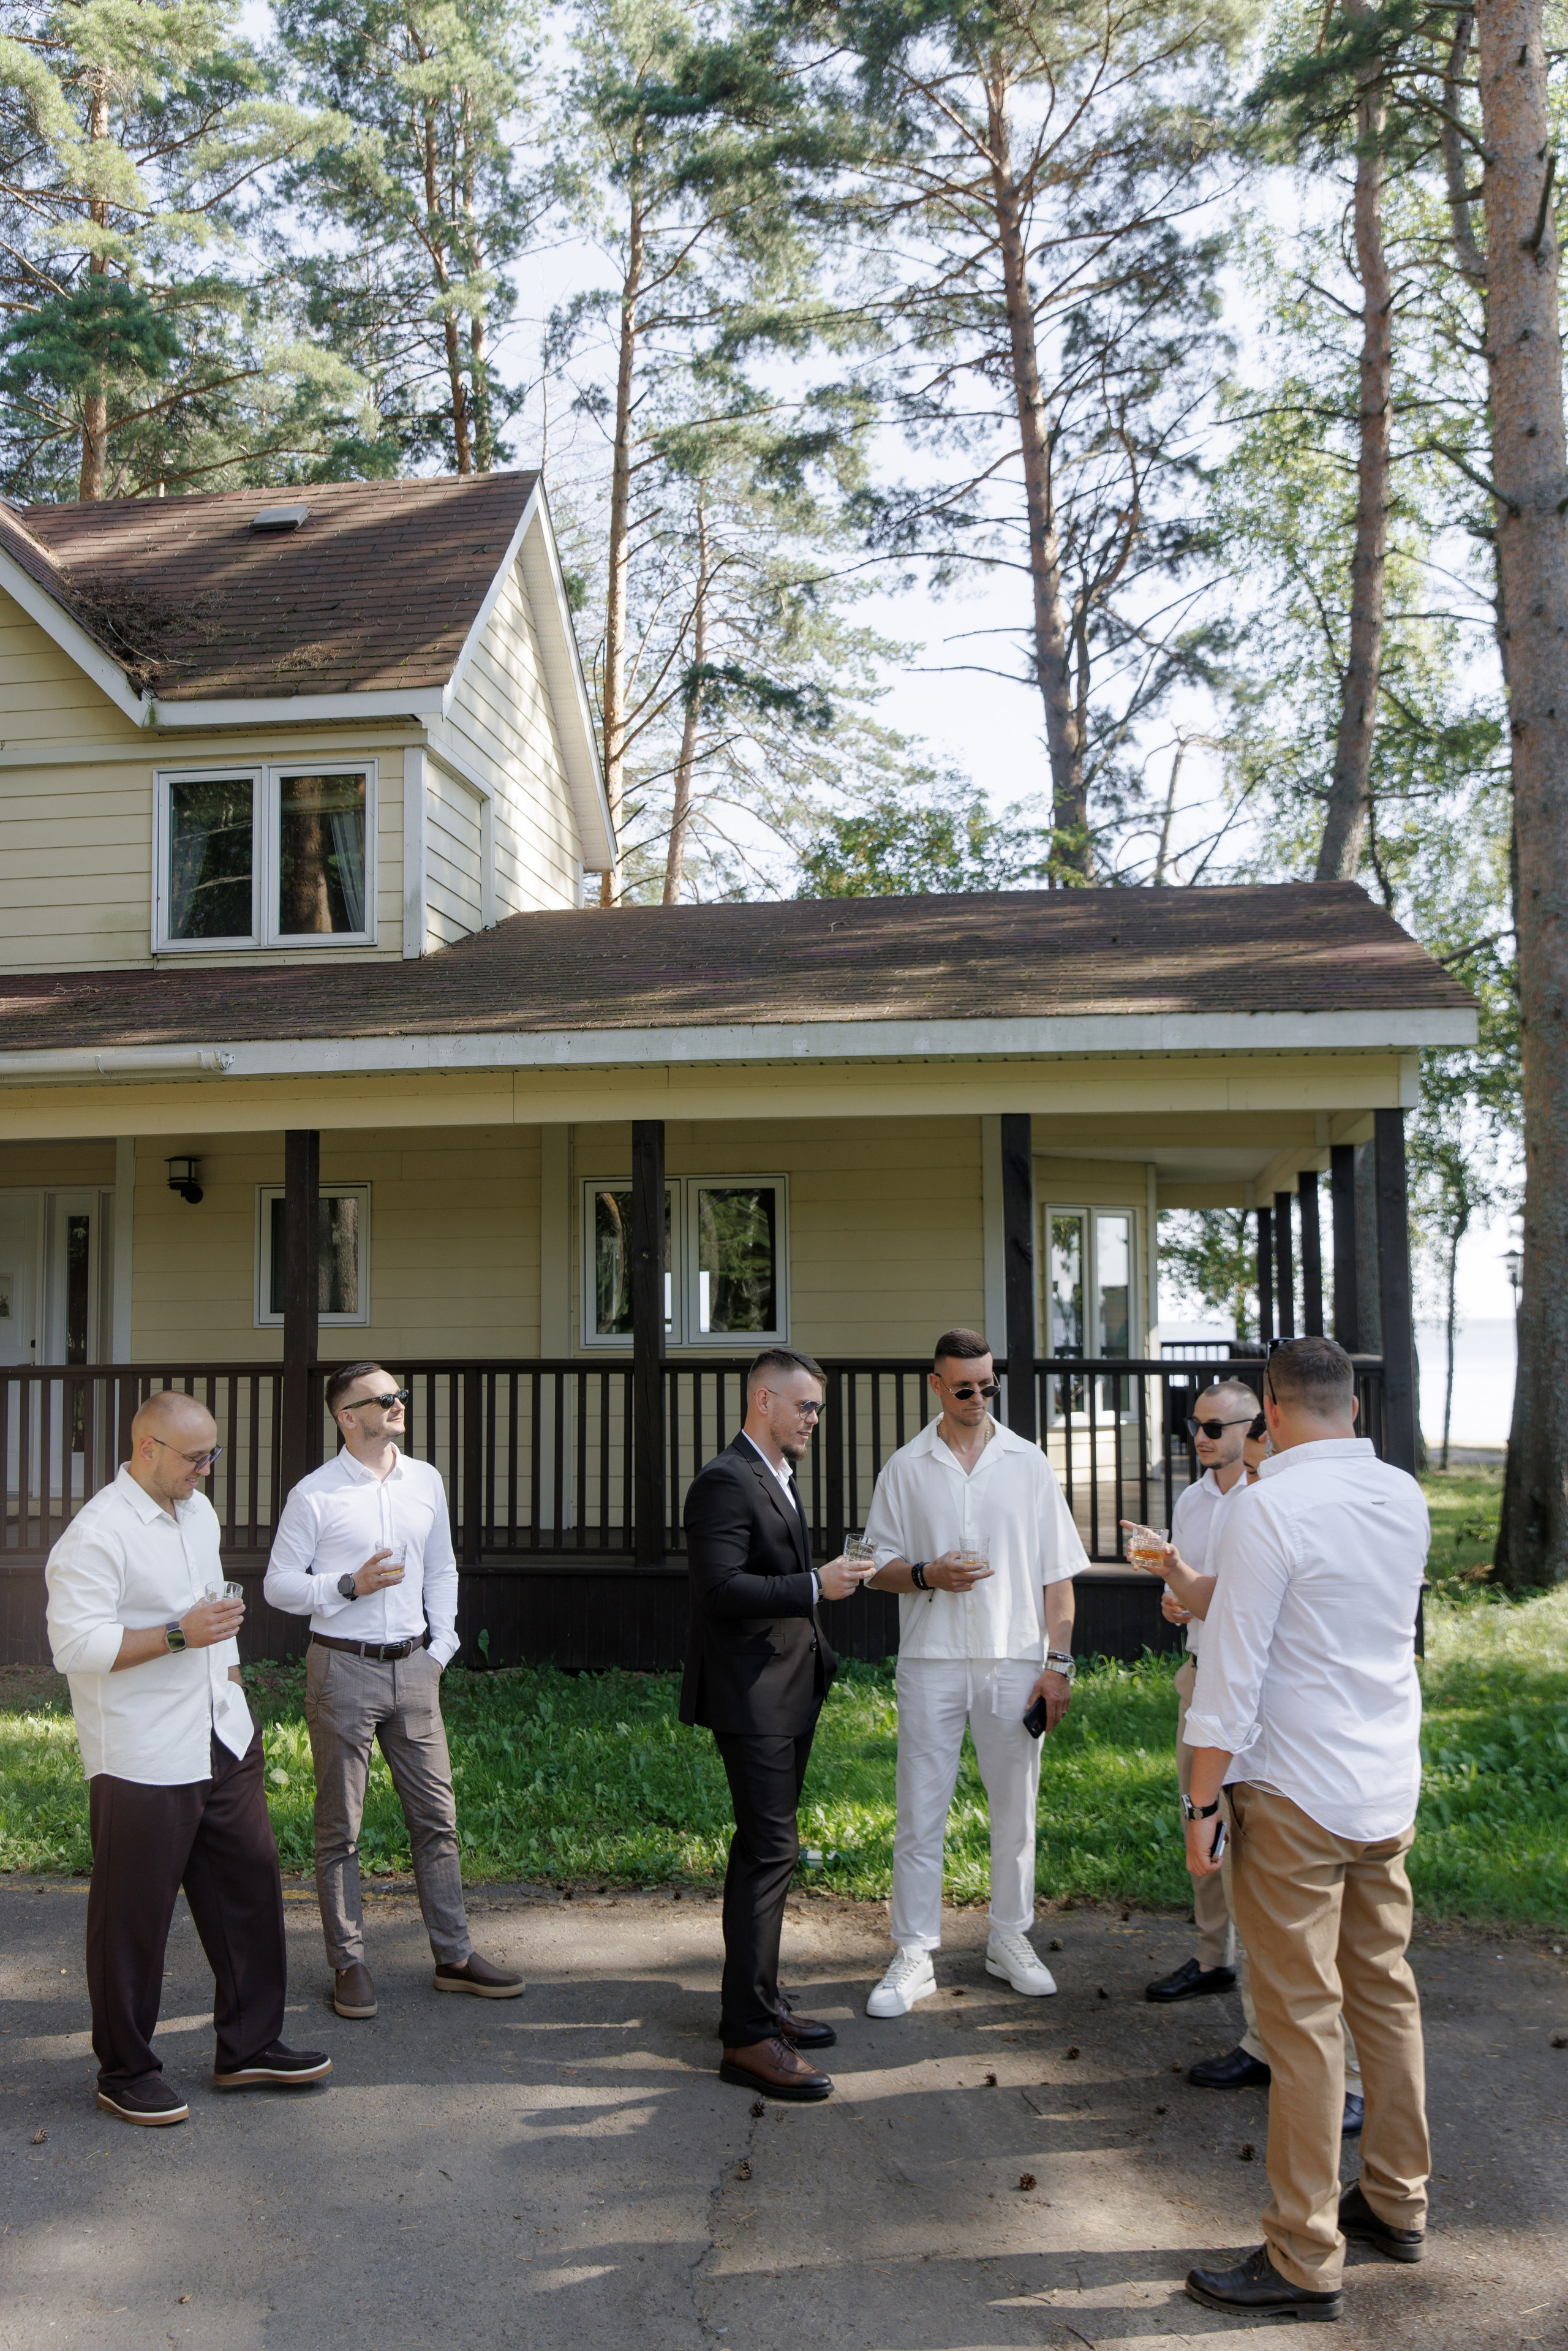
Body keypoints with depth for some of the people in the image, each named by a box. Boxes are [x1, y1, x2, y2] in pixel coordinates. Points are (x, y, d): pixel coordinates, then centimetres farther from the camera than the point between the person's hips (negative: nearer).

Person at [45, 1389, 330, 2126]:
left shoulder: (198, 1511, 11)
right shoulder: (98, 1534, -17)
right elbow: (75, 1645, -23)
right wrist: (179, 1635, -25)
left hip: (222, 1744, 8)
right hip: (142, 1762, -8)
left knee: (249, 1887, 12)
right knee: (134, 1918, 3)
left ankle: (249, 2046, 25)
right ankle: (126, 2072, 19)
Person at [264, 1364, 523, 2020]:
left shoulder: (426, 1481, 8)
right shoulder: (314, 1495, -7)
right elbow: (278, 1584, -3)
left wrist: (439, 1649, 10)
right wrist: (350, 1586, -16)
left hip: (413, 1668, 4)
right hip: (343, 1670, -4)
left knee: (436, 1814, 8)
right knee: (340, 1825, 4)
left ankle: (454, 1956, 18)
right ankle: (349, 1964, 16)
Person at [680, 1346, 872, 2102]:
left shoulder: (779, 1478, 17)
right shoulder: (725, 1482, -16)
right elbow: (721, 1588, -25)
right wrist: (816, 1585, -23)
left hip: (788, 1694, 10)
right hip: (752, 1698, -10)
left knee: (766, 1848, 17)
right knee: (769, 1850, -11)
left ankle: (758, 2001, 28)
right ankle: (749, 2038, -6)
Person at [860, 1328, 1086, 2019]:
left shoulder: (1028, 1464, 6)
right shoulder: (906, 1468, 5)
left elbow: (1057, 1573, 6)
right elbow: (877, 1566, 8)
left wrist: (1058, 1663, -1)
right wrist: (925, 1575, -13)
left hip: (1014, 1661, 1)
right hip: (931, 1659, -1)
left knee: (1015, 1806, 8)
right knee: (919, 1811, 0)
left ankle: (1010, 1939, 24)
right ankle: (913, 1956, 8)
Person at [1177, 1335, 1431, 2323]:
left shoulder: (1268, 1509, -16)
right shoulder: (1406, 1499, 5)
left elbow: (1231, 1675, -17)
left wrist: (1203, 1802, -8)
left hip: (1296, 1795, -7)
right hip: (1392, 1787, 7)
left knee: (1303, 2018, -1)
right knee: (1385, 1990, 18)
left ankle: (1305, 2260, 7)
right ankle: (1397, 2201, 31)